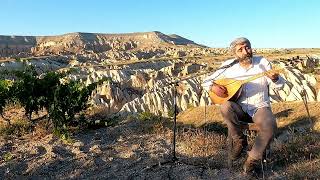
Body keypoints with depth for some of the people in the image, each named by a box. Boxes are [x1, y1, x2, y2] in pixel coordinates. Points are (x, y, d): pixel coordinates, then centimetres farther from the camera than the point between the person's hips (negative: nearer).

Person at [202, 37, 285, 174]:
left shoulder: (262, 62, -1)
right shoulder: (229, 67, -2)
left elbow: (278, 85, 0)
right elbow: (206, 81, 3)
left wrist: (275, 79, -23)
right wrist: (213, 87, -20)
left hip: (260, 108, 0)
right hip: (239, 109, 1)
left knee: (270, 126, -32)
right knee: (225, 107, -33)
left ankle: (253, 159, -8)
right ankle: (239, 141, -6)